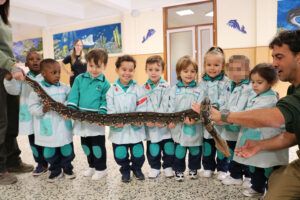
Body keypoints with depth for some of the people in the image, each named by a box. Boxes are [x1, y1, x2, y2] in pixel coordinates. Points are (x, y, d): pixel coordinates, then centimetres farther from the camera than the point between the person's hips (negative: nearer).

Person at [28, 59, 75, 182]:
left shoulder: (65, 88, 1)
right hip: (47, 128, -1)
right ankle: (56, 170, 32)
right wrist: (43, 109, -23)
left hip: (63, 126, 1)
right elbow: (32, 108, -6)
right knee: (50, 152, 12)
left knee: (67, 150, 12)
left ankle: (67, 168, 33)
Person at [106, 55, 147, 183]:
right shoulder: (112, 90, -2)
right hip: (118, 129, 0)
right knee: (120, 156, 7)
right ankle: (125, 170, 36)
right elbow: (110, 110, -6)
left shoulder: (138, 89, -1)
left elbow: (141, 109, -5)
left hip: (135, 128, 0)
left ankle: (137, 168, 39)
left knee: (138, 155, 8)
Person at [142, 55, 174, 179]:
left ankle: (168, 166, 31)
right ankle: (155, 167, 32)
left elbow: (169, 106, -10)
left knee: (168, 147, 10)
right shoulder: (143, 89, 3)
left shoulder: (166, 87, -3)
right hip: (150, 126, 2)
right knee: (152, 149, 13)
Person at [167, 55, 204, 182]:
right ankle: (178, 170, 29)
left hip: (195, 127, 0)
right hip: (178, 126, 0)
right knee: (179, 150, 10)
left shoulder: (199, 90, -2)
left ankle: (193, 169, 36)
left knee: (195, 150, 15)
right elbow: (171, 107, -3)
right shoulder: (174, 90, 0)